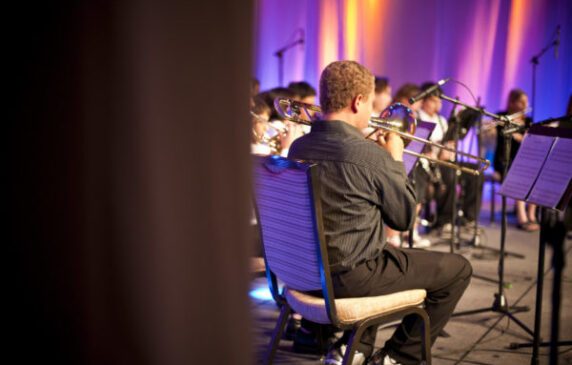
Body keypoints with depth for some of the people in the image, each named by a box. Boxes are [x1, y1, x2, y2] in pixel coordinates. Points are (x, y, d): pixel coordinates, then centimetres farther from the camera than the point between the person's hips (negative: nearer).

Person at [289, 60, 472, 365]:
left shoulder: (298, 147, -1)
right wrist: (396, 160, 2)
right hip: (350, 277, -8)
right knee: (458, 269, 9)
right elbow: (405, 218, -8)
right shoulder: (370, 155, -23)